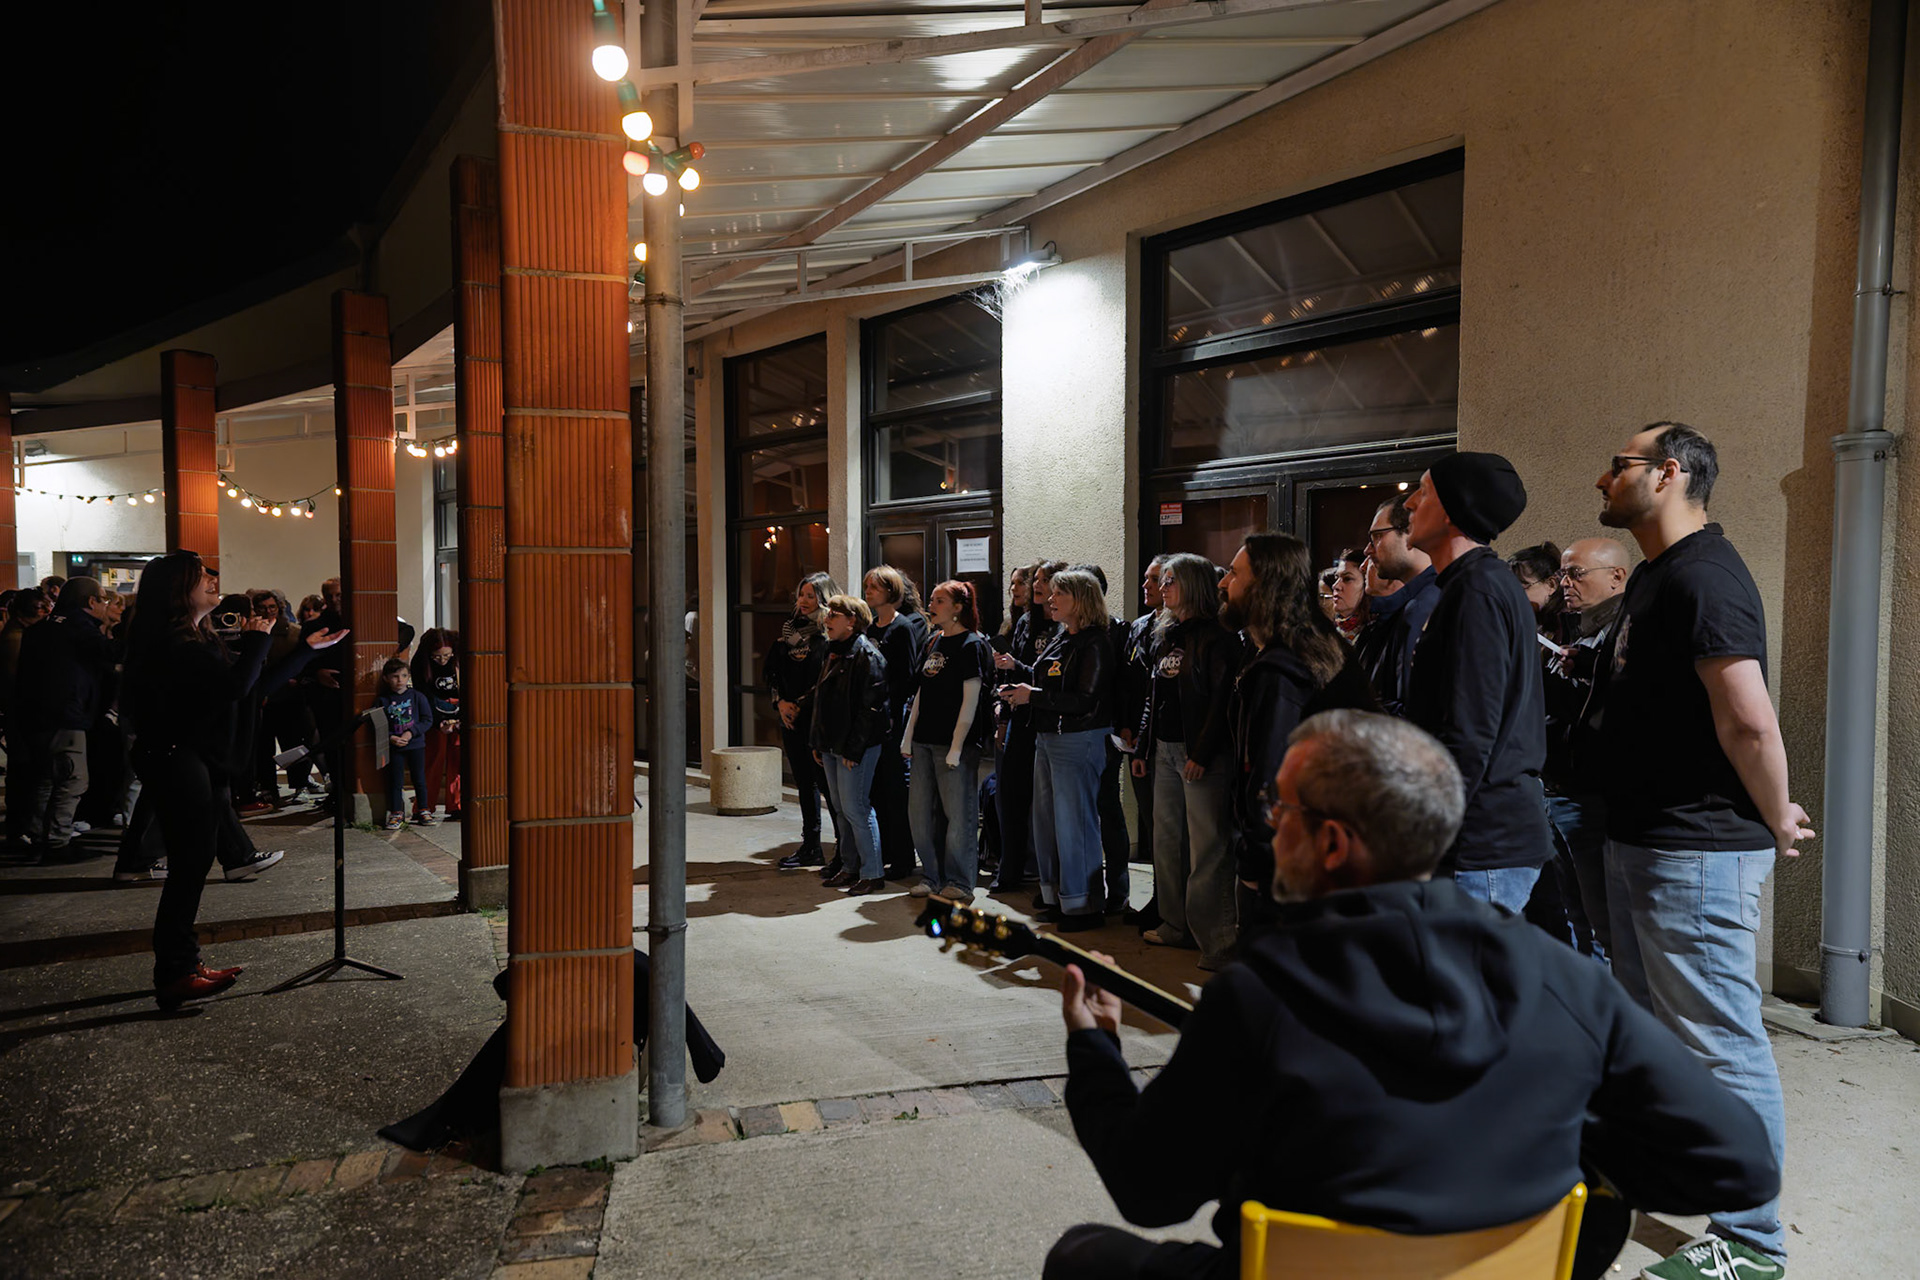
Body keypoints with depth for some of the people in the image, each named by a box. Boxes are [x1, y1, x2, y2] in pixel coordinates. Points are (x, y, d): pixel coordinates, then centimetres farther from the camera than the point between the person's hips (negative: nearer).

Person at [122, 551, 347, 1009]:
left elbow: (258, 683, 18)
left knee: (192, 866, 12)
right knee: (188, 867, -7)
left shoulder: (202, 639, 16)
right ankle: (174, 975, -1)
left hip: (202, 761, 10)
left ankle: (182, 965, 20)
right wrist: (257, 639, -8)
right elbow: (237, 686, -23)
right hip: (176, 760, -10)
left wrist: (309, 648, 18)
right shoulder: (171, 641, -16)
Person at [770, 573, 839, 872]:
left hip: (818, 719, -7)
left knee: (827, 782, -5)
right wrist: (780, 702, 0)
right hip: (791, 719, 7)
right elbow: (774, 670, 14)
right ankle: (811, 848, 22)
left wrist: (801, 705, -12)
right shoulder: (790, 628, 13)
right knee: (804, 783, 13)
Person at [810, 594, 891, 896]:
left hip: (857, 746, -9)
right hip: (832, 745, 9)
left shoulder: (866, 654, -12)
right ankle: (849, 867, 21)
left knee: (855, 808, -7)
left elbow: (870, 705, -17)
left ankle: (872, 874, 1)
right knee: (840, 809, 12)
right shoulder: (833, 652, 16)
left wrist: (853, 747, -19)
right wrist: (818, 743, 16)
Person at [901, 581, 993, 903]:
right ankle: (932, 876, 23)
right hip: (924, 741, 8)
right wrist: (909, 735, 12)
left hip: (955, 743, -8)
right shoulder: (932, 641, 14)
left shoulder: (972, 645, -9)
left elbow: (970, 700, -14)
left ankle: (960, 882, 10)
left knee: (958, 814, -1)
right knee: (922, 813, 11)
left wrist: (957, 746, -17)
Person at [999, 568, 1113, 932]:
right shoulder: (1060, 639, 14)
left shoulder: (1095, 644, -14)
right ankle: (1057, 896, 25)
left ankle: (1084, 905, 7)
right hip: (1047, 738, 10)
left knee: (1073, 823, -4)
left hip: (1078, 741, -10)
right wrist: (1020, 691, 2)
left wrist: (1033, 696, -19)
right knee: (1045, 820, 14)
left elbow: (1087, 701, -22)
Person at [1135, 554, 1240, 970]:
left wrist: (1202, 753, -19)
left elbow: (1222, 698, -16)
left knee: (1206, 846, -7)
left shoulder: (1216, 637, -9)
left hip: (1202, 753, -9)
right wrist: (1144, 747, 17)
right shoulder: (1165, 636, 16)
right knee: (1167, 840, 13)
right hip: (1166, 749, 9)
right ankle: (1176, 924, 24)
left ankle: (1217, 938, -3)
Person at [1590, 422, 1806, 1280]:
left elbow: (1749, 720, -27)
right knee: (1650, 1027, 23)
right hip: (1640, 840, 11)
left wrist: (1776, 824, -15)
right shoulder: (1655, 575, 14)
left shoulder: (1701, 575, -20)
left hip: (1696, 853, -11)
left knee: (1720, 1045, 0)